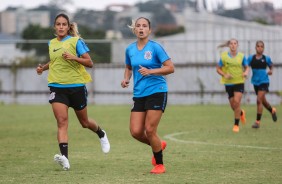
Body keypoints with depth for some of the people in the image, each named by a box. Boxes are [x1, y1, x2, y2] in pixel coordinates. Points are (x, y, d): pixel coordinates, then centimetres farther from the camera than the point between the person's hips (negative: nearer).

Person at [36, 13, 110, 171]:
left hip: (76, 86, -3)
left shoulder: (76, 41, -5)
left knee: (84, 122, 13)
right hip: (57, 87, 3)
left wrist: (74, 57, -25)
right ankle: (65, 157, -26)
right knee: (62, 121, -16)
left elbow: (89, 63, -9)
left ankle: (101, 134, 46)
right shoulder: (52, 43, 10)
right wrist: (44, 67, 10)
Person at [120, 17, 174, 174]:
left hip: (157, 92, -5)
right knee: (136, 131, -3)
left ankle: (159, 164, 8)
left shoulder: (155, 47, -8)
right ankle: (159, 145, 28)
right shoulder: (130, 49, 8)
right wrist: (126, 79, 4)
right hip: (139, 94, 5)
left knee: (150, 130, -10)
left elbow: (170, 68, -10)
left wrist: (150, 71, -21)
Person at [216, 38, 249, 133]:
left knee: (237, 102, -18)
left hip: (239, 82, -1)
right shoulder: (223, 56, -2)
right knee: (233, 106, 7)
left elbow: (246, 67, 10)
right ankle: (241, 113, 43)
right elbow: (218, 69, 4)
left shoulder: (241, 56, -1)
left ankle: (236, 125, -7)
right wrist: (224, 75, -14)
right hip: (228, 83, 2)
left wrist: (246, 72, -13)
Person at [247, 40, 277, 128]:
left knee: (259, 100, -16)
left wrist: (271, 71, -7)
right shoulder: (251, 58, -2)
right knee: (263, 101, 18)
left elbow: (271, 66, 13)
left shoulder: (266, 58, -3)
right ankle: (272, 110, 48)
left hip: (264, 81, -3)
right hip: (255, 82, 3)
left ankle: (258, 121, -9)